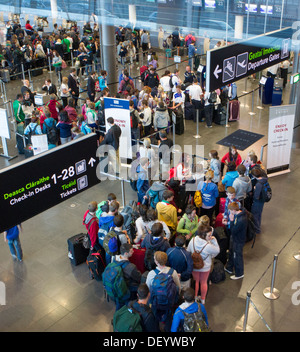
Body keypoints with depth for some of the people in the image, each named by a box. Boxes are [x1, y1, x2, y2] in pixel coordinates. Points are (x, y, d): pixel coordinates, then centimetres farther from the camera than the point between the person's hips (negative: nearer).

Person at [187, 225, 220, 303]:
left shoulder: (192, 241, -21)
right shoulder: (209, 246, -34)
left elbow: (188, 252, -5)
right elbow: (217, 250, -15)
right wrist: (214, 241, -19)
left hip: (194, 266, 2)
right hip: (205, 267, -2)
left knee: (195, 281, 25)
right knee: (203, 282, 22)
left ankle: (195, 297, 42)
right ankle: (203, 299, 41)